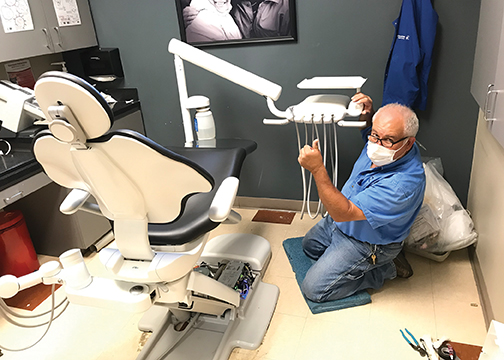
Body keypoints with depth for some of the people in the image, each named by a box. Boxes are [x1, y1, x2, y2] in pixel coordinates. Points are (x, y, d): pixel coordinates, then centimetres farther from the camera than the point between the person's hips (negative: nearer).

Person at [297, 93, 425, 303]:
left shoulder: (403, 183, -39)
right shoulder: (381, 139, -15)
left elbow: (343, 212, -38)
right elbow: (368, 127, 14)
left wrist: (317, 169, -45)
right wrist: (367, 114, -11)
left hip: (366, 243, -8)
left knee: (314, 289, -6)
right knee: (309, 246, 29)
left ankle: (386, 269, 5)